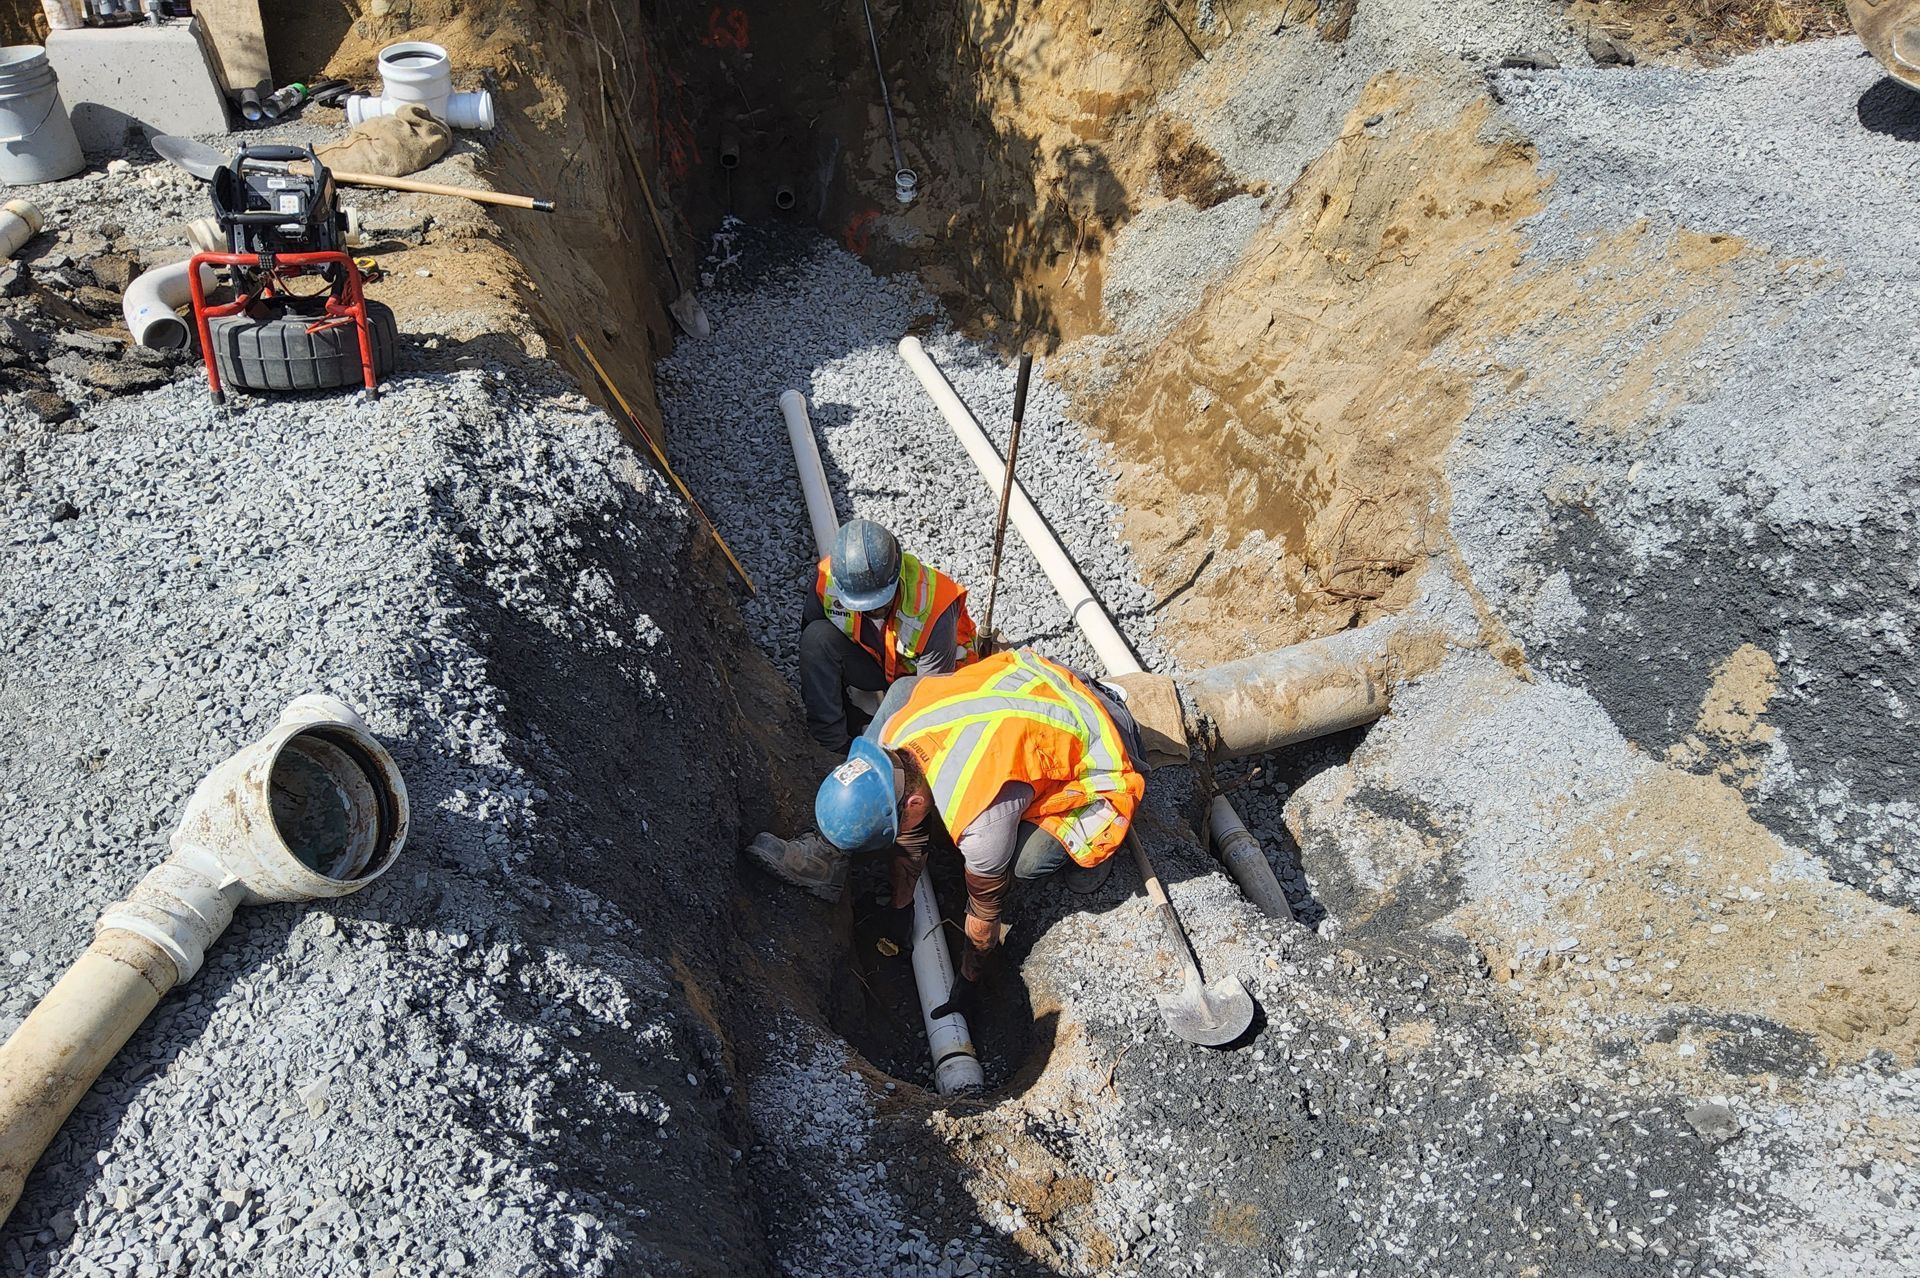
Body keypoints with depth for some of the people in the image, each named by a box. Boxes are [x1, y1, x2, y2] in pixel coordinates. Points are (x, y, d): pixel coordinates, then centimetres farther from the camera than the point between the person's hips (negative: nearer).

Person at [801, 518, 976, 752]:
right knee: (818, 636, -26)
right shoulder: (827, 580, -27)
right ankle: (832, 746, -18)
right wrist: (815, 704, -8)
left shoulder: (932, 609, -36)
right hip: (873, 663, 3)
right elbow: (811, 649, -12)